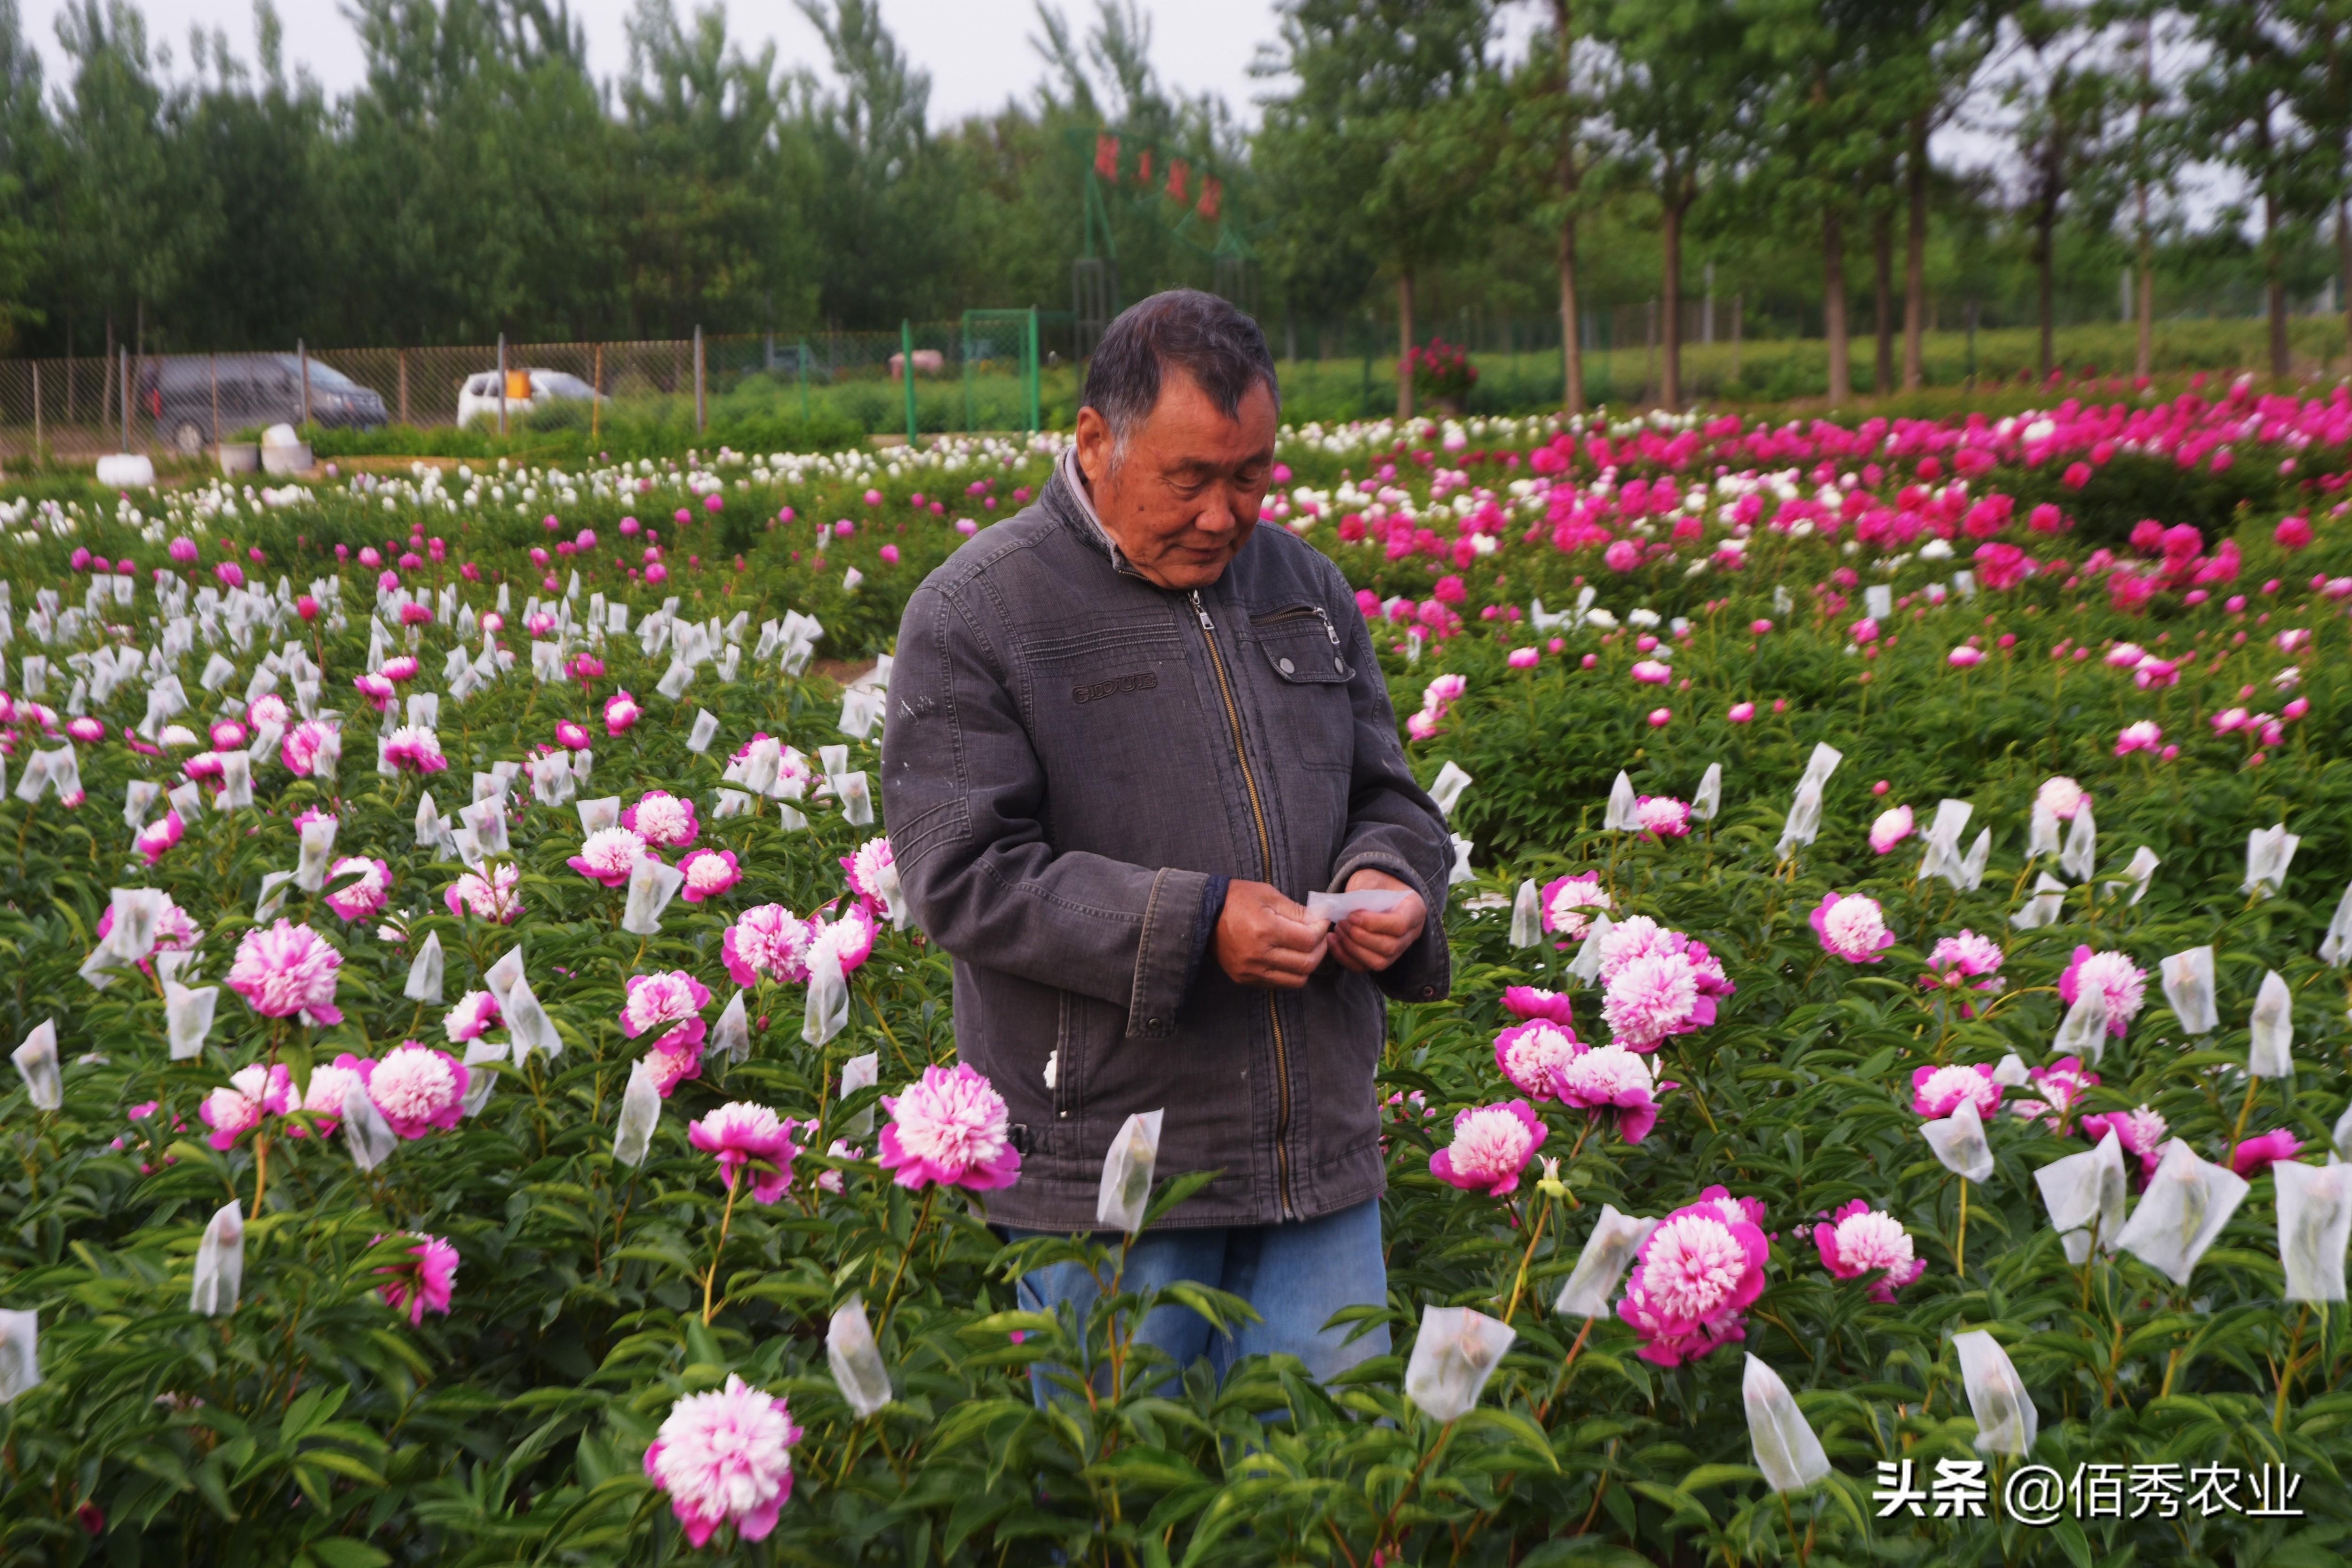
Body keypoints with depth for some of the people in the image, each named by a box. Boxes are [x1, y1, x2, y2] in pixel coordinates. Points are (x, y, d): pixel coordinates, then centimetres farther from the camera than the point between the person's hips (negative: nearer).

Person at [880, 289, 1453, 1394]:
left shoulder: (1307, 588, 11)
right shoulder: (973, 614, -7)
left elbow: (1386, 796, 19)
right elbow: (962, 876, -14)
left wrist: (1391, 879, -5)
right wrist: (1189, 924, -22)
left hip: (1321, 1147, 5)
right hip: (1105, 1164, -4)